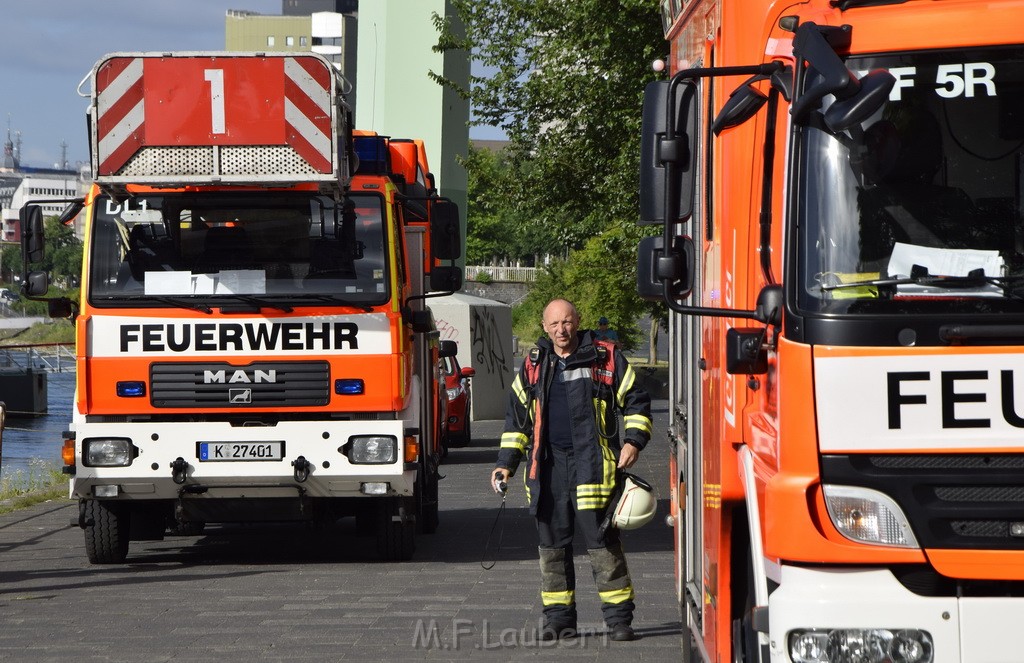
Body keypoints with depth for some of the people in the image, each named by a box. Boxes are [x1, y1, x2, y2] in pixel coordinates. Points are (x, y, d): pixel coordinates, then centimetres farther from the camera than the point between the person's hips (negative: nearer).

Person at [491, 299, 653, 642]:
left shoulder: (605, 359, 4)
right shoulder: (533, 366, 14)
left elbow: (636, 401, 8)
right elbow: (516, 416, 20)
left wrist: (633, 441, -4)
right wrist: (506, 462, 14)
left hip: (593, 462, -3)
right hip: (548, 464, 3)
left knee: (602, 542, -6)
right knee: (553, 545, 4)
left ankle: (618, 618, -2)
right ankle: (558, 617, 12)